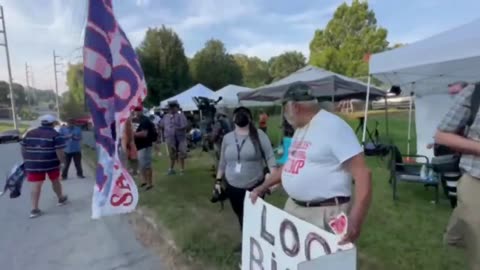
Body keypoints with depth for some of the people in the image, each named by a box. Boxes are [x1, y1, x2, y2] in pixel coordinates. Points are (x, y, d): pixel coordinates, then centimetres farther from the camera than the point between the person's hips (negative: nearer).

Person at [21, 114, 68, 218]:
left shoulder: (29, 133, 10)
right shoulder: (55, 135, -7)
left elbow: (23, 148, 14)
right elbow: (59, 151, -14)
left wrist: (26, 160, 23)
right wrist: (63, 162, -5)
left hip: (33, 163, 3)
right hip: (51, 163, -3)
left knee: (36, 185, 3)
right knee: (55, 181, 17)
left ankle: (34, 209, 1)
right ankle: (61, 198, 36)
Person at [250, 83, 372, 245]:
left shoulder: (333, 126, -17)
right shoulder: (300, 129, 11)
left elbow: (362, 173, -22)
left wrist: (355, 219, -32)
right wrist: (263, 187, 19)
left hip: (326, 212, -8)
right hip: (294, 207, 9)